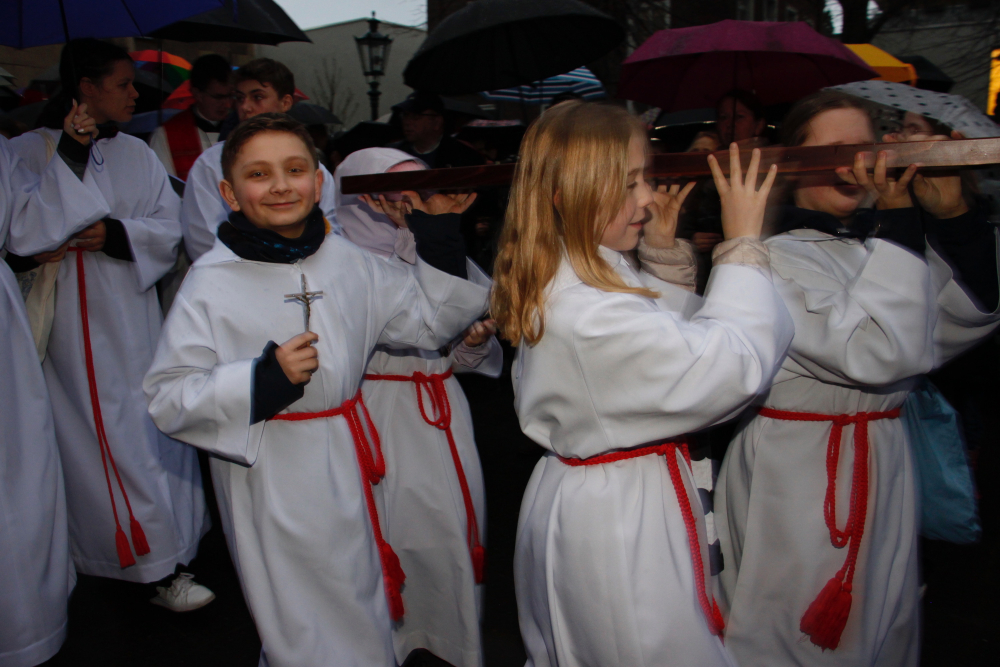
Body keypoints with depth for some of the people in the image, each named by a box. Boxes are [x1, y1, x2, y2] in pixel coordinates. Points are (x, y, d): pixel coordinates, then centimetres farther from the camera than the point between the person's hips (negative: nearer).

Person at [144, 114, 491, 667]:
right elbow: (168, 399, -12)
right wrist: (260, 382, -24)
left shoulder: (349, 263, 2)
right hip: (272, 479, -5)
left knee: (364, 610, 21)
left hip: (352, 460, 5)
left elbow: (429, 321, 11)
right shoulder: (211, 282, -12)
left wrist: (439, 236, 2)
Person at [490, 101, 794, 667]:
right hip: (618, 521, -10)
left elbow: (679, 334, 14)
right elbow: (733, 367, -27)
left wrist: (661, 248, 5)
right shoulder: (589, 314, -30)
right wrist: (743, 245, -17)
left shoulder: (558, 285, 3)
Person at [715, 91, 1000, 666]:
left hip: (883, 472, 7)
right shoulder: (775, 256, -16)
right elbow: (878, 353, -25)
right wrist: (898, 217, -23)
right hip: (796, 477, -7)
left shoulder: (882, 246, 7)